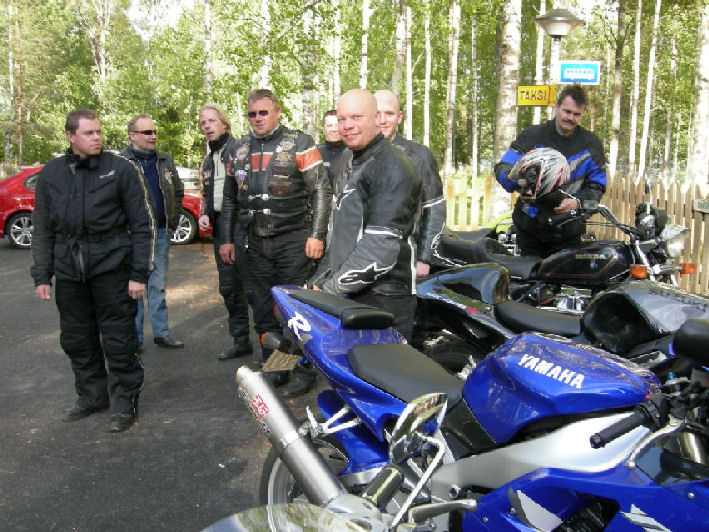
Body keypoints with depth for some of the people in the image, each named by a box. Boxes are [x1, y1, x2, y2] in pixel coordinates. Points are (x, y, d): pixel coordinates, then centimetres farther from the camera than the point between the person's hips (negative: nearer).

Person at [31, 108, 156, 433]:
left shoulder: (120, 169, -2)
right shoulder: (51, 174, 10)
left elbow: (142, 224, -3)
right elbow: (43, 230, 14)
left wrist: (139, 273, -8)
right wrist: (41, 275, 9)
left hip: (111, 263, -4)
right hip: (69, 268, 5)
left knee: (118, 339, -1)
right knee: (77, 339, 13)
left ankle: (124, 403, 13)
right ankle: (91, 397, 29)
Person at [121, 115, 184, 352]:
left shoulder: (165, 161, 12)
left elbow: (178, 192, 19)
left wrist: (172, 223, 10)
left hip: (160, 232, 4)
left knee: (158, 285, 10)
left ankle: (161, 332, 17)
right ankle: (135, 336, 12)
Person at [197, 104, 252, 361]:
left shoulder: (239, 151, -6)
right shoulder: (207, 161, 20)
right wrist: (205, 215, 8)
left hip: (241, 230, -8)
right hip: (220, 233, 9)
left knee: (251, 286, -10)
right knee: (229, 289, 14)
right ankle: (241, 341, 26)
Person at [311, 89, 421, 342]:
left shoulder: (395, 168, -13)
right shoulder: (346, 163, 18)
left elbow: (382, 246, -21)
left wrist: (331, 287, -16)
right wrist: (320, 279, 14)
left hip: (384, 300, -8)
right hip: (348, 295, 8)